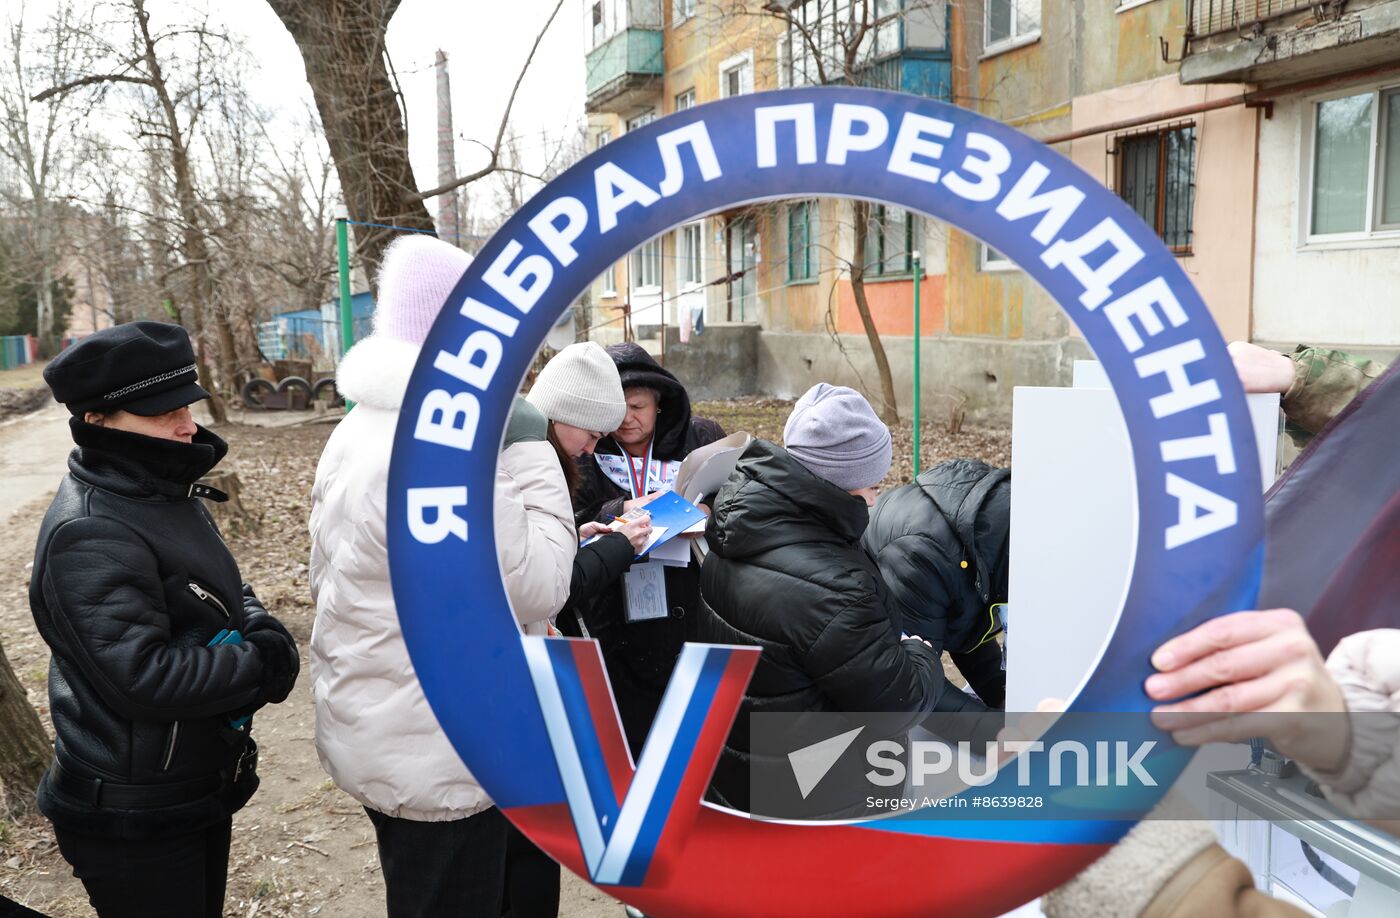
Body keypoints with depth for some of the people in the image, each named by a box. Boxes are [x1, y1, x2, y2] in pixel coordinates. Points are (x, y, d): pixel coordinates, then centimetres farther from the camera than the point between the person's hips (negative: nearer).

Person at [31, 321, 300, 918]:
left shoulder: (164, 494, 4)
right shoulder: (91, 535, -25)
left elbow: (227, 590, 14)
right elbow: (143, 676, -30)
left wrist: (265, 636, -8)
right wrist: (267, 665, -20)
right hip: (134, 818, -9)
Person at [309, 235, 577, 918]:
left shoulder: (359, 429, 6)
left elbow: (325, 575, 14)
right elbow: (539, 585, -21)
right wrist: (532, 453, -14)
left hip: (372, 733, 9)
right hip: (441, 760, -9)